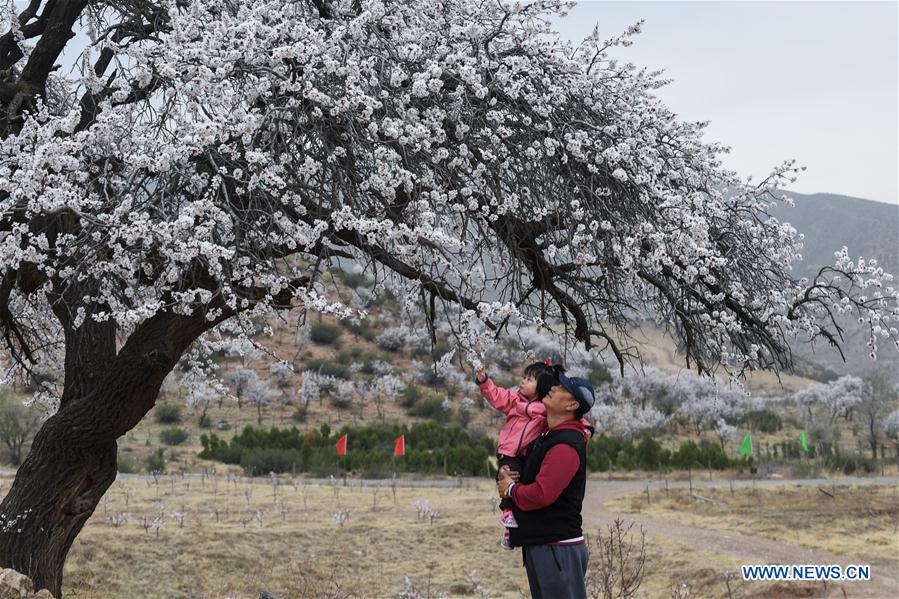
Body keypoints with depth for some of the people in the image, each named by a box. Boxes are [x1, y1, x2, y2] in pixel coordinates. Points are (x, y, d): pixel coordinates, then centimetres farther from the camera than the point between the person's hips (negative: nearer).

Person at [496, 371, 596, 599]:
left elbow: (541, 495, -27)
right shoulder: (548, 436, 14)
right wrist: (509, 477, 2)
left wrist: (511, 490, -7)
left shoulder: (566, 445, -19)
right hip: (538, 544, 10)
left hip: (558, 548, -10)